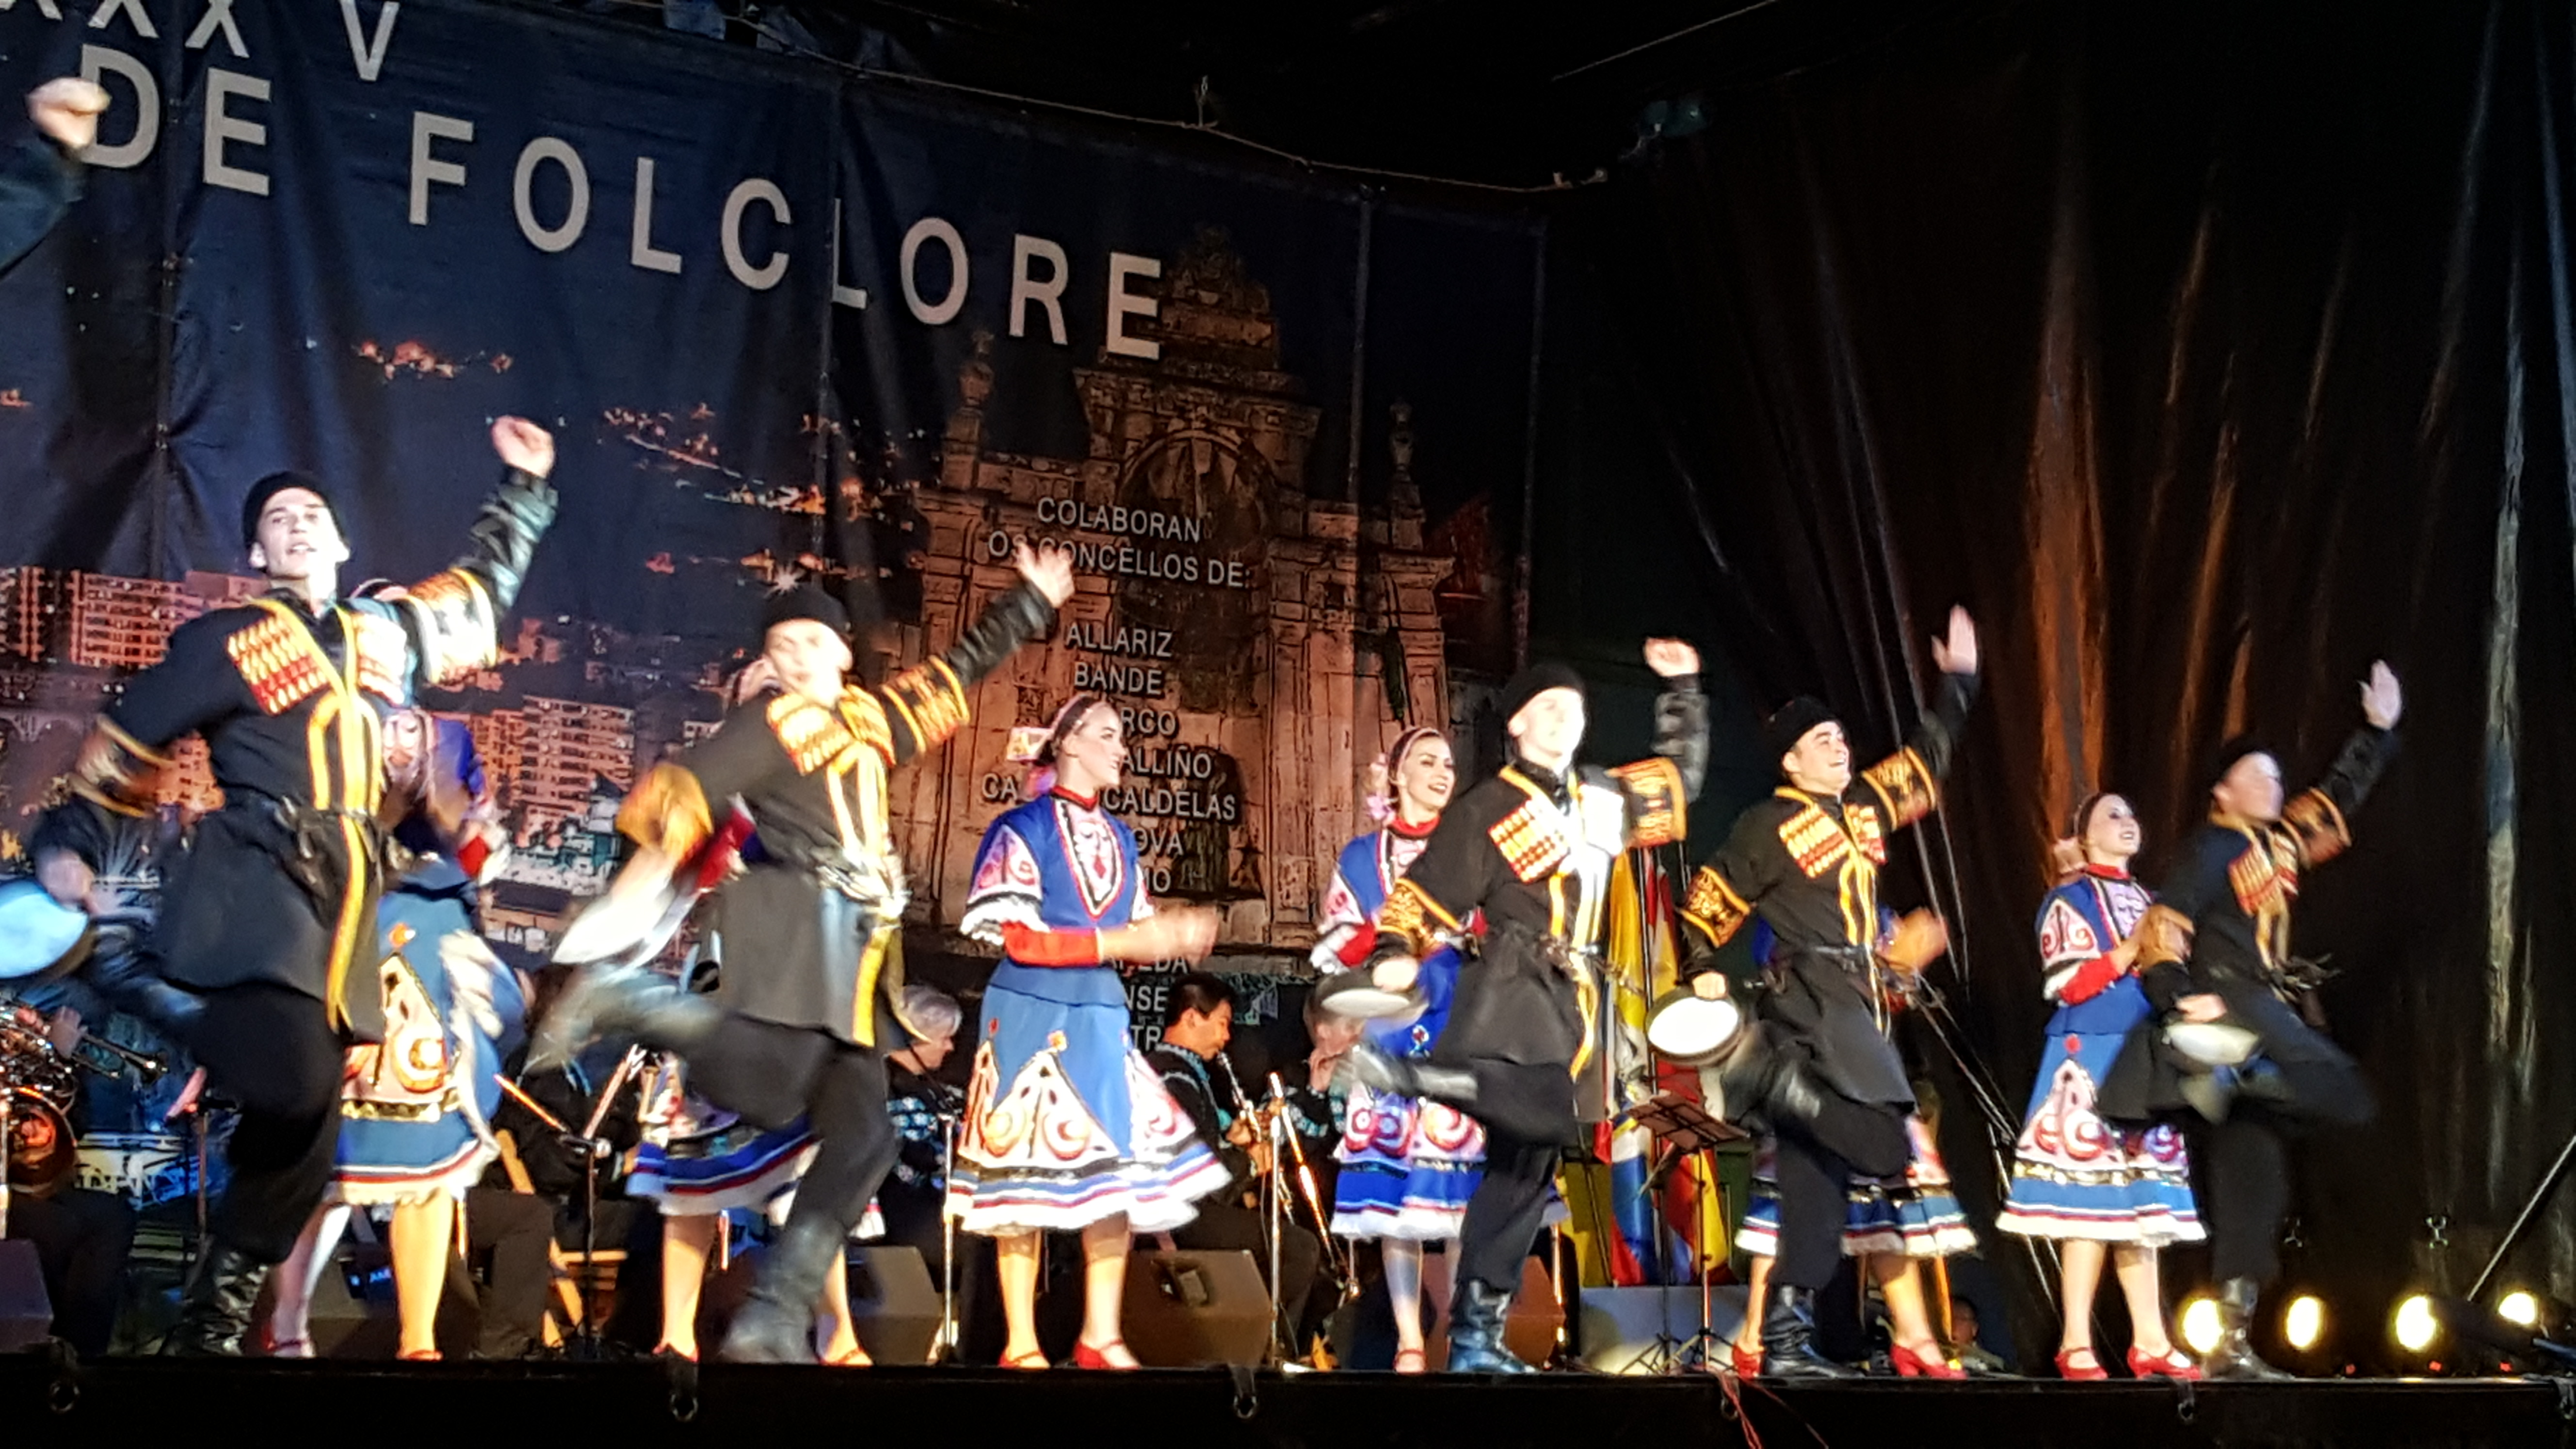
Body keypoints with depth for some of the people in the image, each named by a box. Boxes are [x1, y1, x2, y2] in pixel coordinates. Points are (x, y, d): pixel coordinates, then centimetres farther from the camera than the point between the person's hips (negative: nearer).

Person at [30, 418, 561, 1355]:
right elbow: (122, 753, 8)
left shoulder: (388, 632, 21)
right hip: (254, 894, -6)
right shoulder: (228, 640, 6)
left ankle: (213, 1319, 13)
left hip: (338, 910, 6)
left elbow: (482, 592, 37)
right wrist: (69, 846, -3)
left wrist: (524, 487, 37)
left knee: (308, 1126, 3)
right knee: (296, 1084, -28)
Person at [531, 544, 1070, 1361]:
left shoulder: (871, 718, 21)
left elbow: (957, 672, 34)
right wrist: (657, 854, -32)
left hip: (854, 954, 7)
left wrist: (1032, 601, 39)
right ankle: (622, 997, -8)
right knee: (765, 1091, -26)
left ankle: (773, 1321, -1)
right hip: (799, 926, -7)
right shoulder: (774, 721, 1)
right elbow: (697, 779, -14)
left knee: (859, 1138, -1)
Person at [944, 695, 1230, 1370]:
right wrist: (1123, 942, -18)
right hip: (1033, 1014, -6)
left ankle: (1101, 1339, 10)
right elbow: (1018, 939, -14)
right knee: (1030, 1173, -4)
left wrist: (1178, 934, -6)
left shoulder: (1118, 838, 14)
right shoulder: (1023, 828, -6)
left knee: (1118, 1169, 2)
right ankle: (1020, 1346, 3)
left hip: (1101, 1017, 6)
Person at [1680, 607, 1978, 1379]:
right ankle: (1766, 1073, -11)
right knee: (1885, 1146, -23)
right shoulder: (1768, 825, -3)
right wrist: (1702, 970, -7)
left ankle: (1786, 1337, 4)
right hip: (1813, 1005, -8)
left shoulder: (1863, 808, 18)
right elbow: (1706, 901, 1)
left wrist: (1960, 679, 32)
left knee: (1816, 1173, 4)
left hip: (1855, 1009, 8)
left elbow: (1927, 759, 31)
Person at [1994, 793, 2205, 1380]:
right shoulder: (2070, 899, 0)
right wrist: (2132, 948, -16)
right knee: (2092, 1195, -9)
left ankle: (2149, 1341, 5)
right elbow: (2067, 986, -10)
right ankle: (2076, 1345, -6)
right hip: (2090, 1058, -7)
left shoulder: (2145, 902, 20)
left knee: (2140, 1198, 5)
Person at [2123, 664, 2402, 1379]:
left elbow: (2336, 799, 33)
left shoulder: (2279, 843, 19)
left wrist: (2378, 732, 32)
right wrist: (2180, 997, -24)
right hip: (2227, 1006, -8)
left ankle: (2231, 1342, 2)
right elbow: (2166, 921, -14)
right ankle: (2231, 1078, -23)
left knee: (2252, 1184, 3)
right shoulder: (2210, 847, -4)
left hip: (2264, 1013, 8)